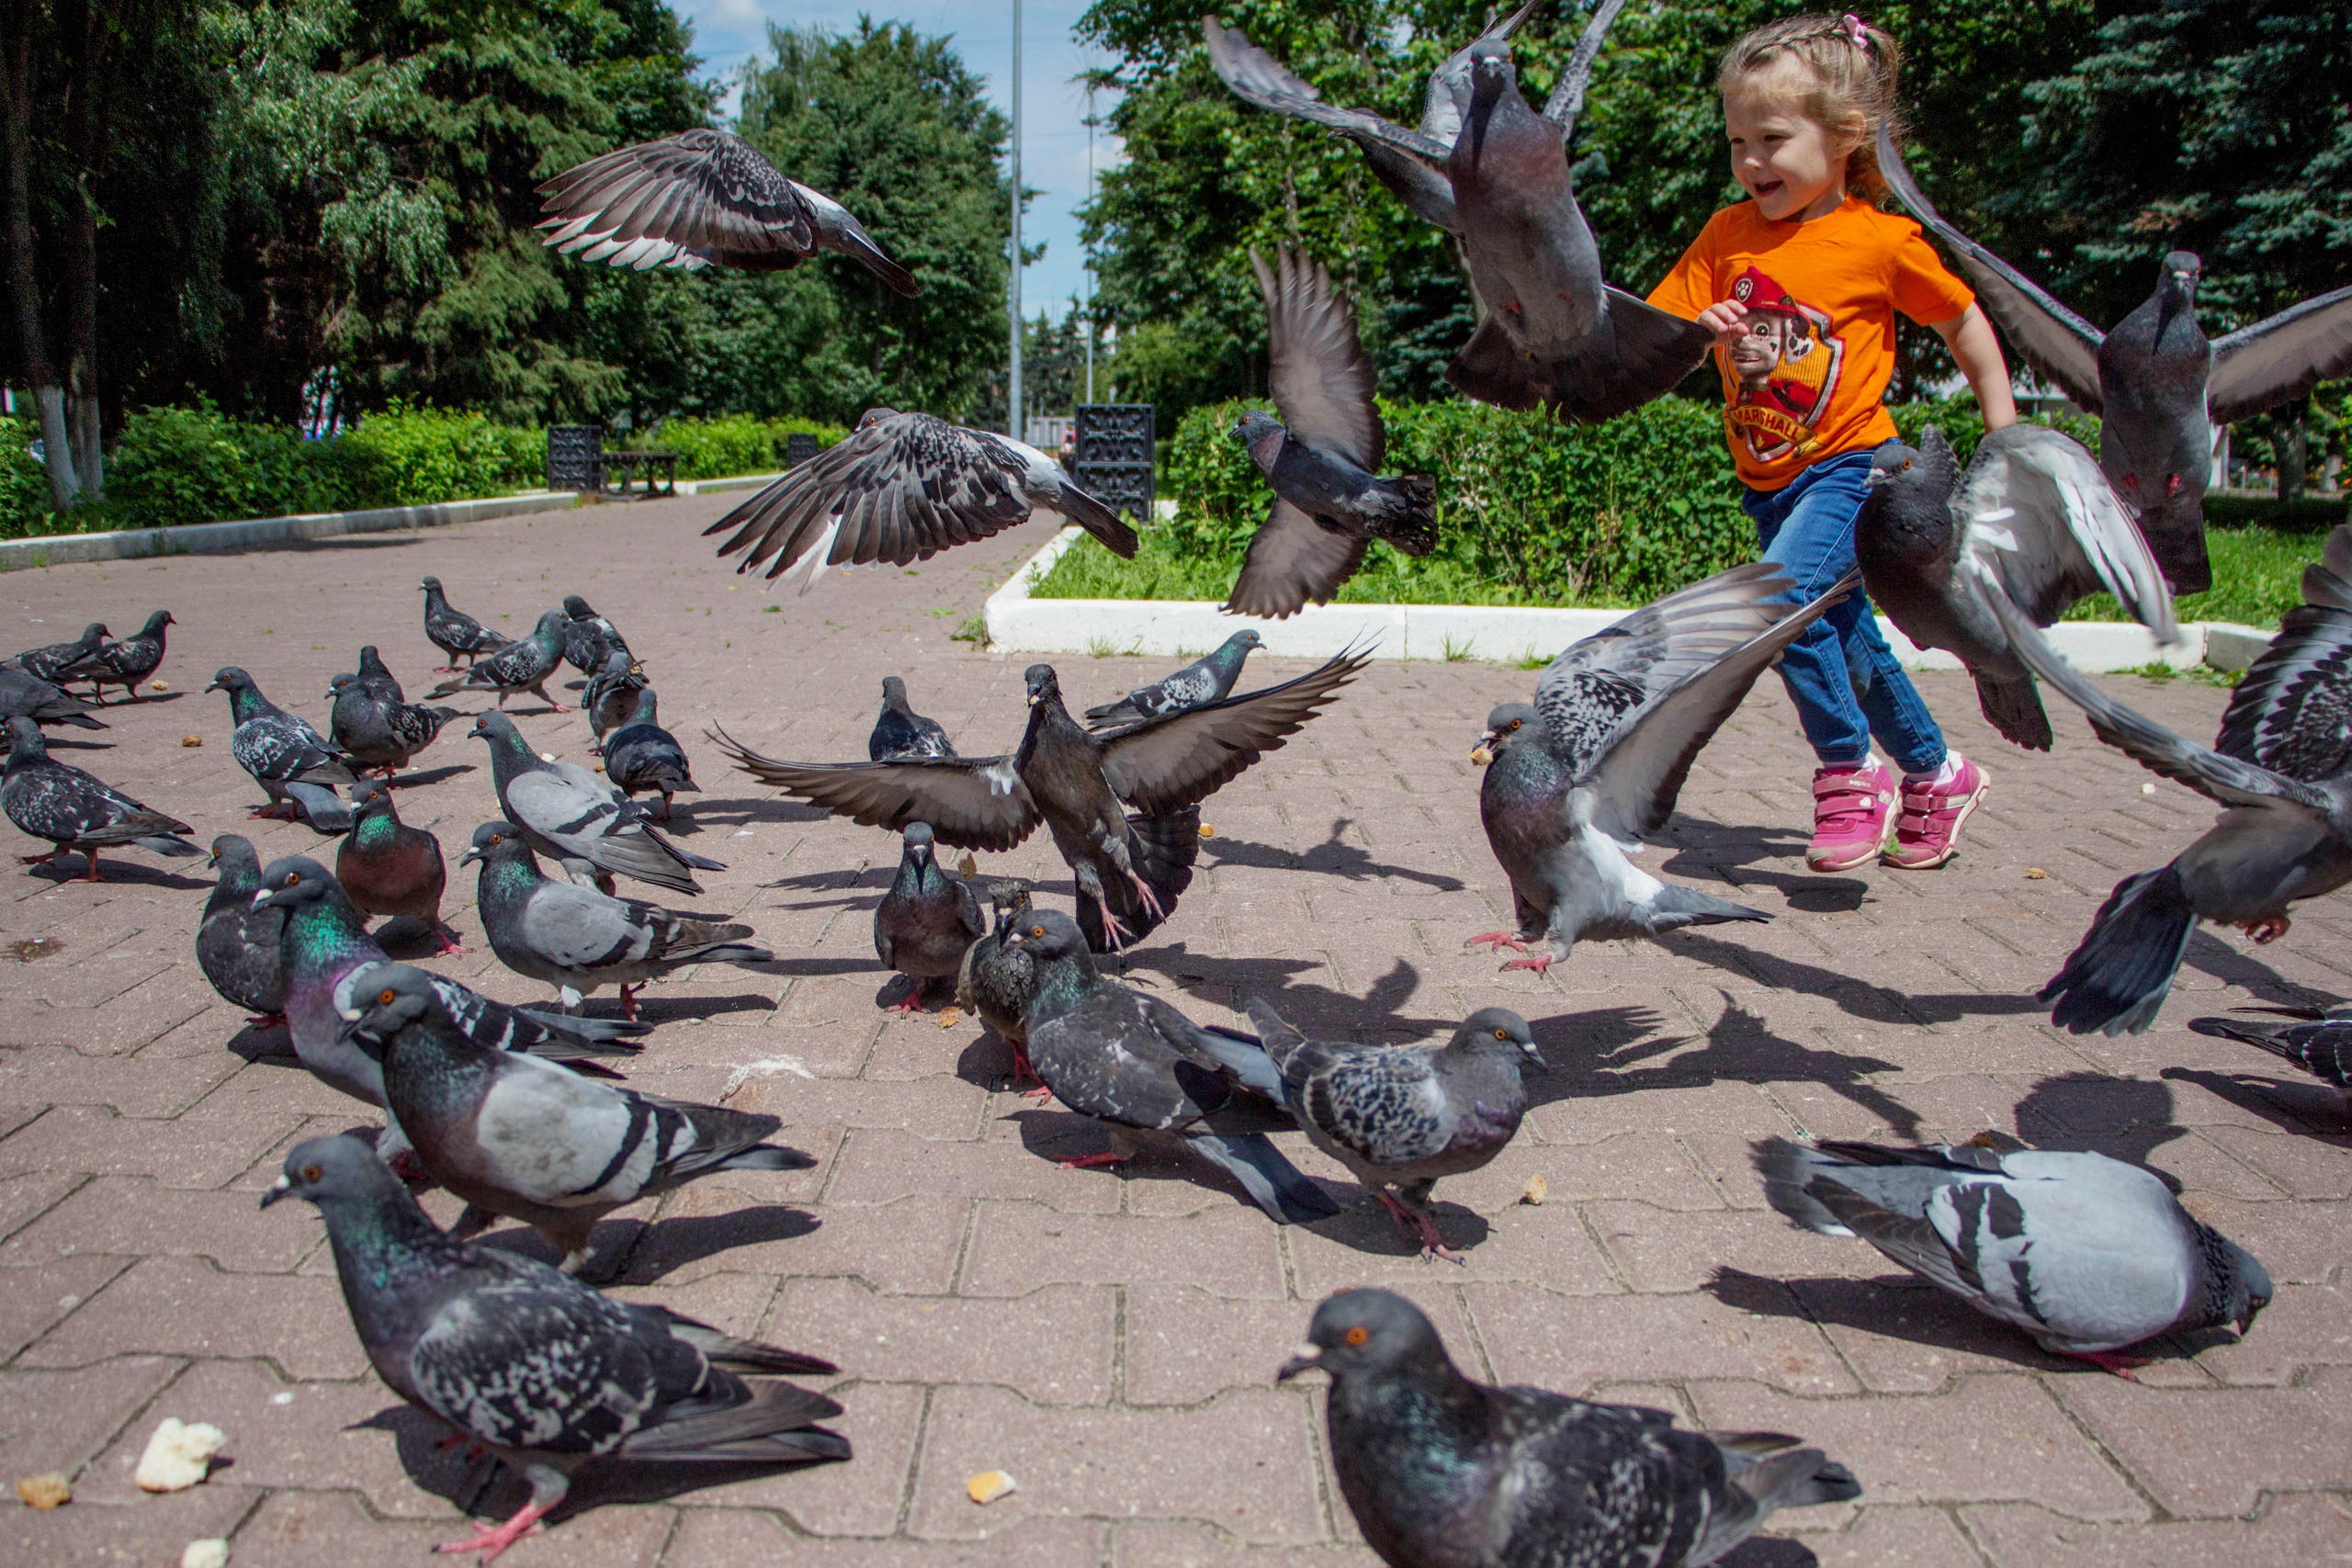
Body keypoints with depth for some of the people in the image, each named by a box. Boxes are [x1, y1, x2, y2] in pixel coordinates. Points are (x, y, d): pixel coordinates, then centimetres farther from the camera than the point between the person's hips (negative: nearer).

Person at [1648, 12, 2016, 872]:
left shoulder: (1881, 240, -9)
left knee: (1782, 593, -28)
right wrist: (1703, 335, -26)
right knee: (1848, 641, 15)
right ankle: (1937, 773, 35)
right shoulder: (1728, 235, 1)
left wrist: (2006, 436, 7)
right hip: (1768, 481, 6)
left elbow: (1963, 323, 5)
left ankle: (1852, 773, -11)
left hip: (1851, 466, -5)